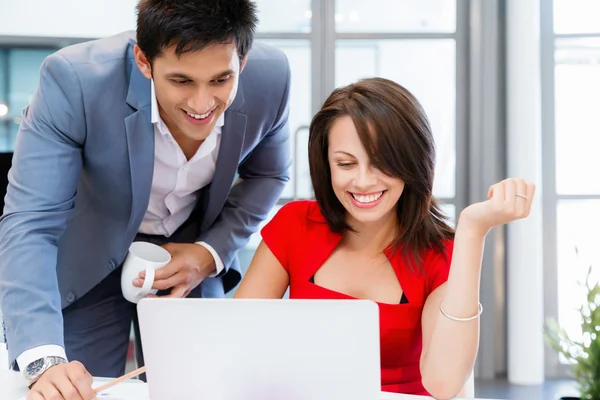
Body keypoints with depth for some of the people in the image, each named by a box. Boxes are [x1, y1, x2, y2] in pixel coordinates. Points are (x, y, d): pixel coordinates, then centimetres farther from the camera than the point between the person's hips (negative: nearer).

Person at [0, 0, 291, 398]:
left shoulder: (270, 76, -22)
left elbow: (267, 174, -2)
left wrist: (212, 253, -16)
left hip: (190, 254, 3)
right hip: (88, 258, -2)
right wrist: (44, 361, -47)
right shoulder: (74, 80, -33)